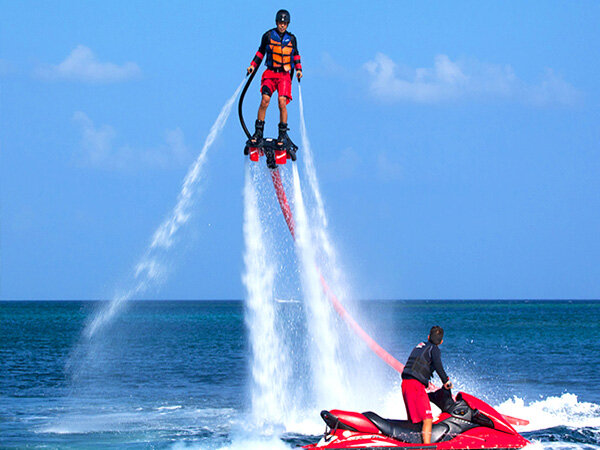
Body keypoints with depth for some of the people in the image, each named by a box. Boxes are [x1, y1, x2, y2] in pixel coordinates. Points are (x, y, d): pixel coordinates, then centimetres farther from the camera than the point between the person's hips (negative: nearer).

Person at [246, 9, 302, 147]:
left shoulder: (291, 38, 8)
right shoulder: (268, 35, 4)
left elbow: (296, 55, 20)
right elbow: (261, 51, 14)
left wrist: (298, 69, 9)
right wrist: (253, 65, 5)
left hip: (285, 75, 0)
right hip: (270, 73, 0)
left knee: (282, 102, -15)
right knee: (265, 100, -18)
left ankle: (283, 134, -4)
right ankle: (258, 132, -9)